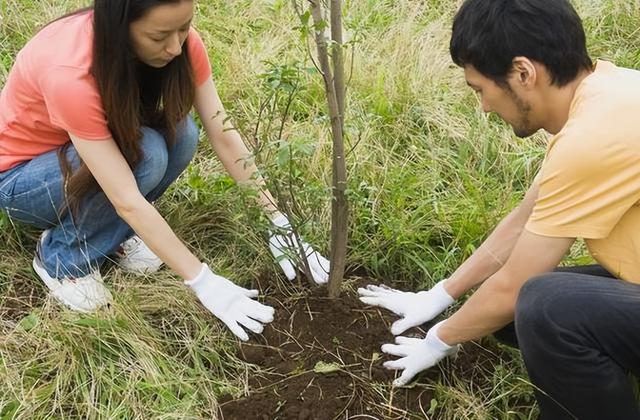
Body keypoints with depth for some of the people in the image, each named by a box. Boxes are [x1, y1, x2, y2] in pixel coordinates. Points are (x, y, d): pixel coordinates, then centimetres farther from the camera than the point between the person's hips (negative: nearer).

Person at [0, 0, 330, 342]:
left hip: (99, 146, 6)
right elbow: (127, 200, -38)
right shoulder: (70, 74, -39)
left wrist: (280, 225, -22)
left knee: (180, 136, -24)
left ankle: (112, 228, 1)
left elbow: (224, 135, -18)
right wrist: (203, 282, -34)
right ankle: (61, 256, -9)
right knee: (147, 154, -32)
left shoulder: (178, 41, -22)